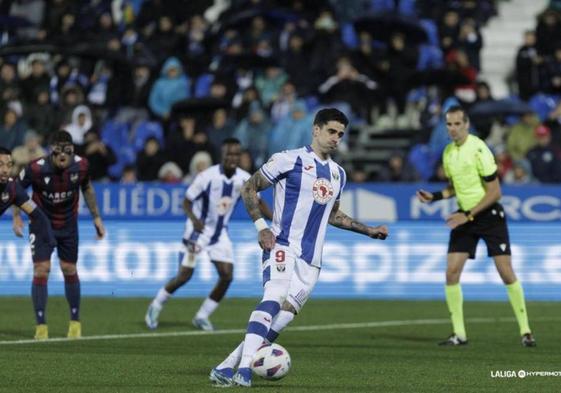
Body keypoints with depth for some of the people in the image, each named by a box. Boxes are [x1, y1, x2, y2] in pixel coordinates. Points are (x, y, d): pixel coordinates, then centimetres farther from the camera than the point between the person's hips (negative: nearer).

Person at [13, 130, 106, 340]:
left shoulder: (81, 165, -17)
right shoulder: (36, 168, -26)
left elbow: (87, 188, 5)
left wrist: (96, 217, 8)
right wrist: (16, 216, -11)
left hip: (68, 225, 2)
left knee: (70, 271, 7)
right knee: (41, 271, -11)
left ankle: (75, 322, 23)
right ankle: (41, 326, -4)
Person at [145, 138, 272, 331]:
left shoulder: (243, 179, -8)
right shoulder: (207, 176, -21)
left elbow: (258, 202, 4)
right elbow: (187, 201, -14)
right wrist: (193, 219, -35)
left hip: (220, 233, 5)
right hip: (199, 229, -5)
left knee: (227, 275, -8)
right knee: (184, 275, -5)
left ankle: (202, 316, 8)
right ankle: (156, 306, 19)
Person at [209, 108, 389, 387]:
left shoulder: (338, 174, 18)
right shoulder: (290, 160, -3)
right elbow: (249, 189, 0)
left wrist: (368, 230, 26)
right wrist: (261, 226, -10)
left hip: (311, 259, 6)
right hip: (283, 246, -6)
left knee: (284, 317, -5)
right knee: (273, 299, -29)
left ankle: (225, 368, 0)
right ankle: (244, 369, -38)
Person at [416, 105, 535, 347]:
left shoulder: (478, 150, -17)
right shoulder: (448, 153, 5)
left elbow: (495, 192, -17)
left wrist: (468, 216, -18)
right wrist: (434, 197, 3)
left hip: (490, 214, -6)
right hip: (464, 216, 6)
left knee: (506, 273, -10)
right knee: (452, 273, -5)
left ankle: (525, 331, 1)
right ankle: (459, 334, 2)